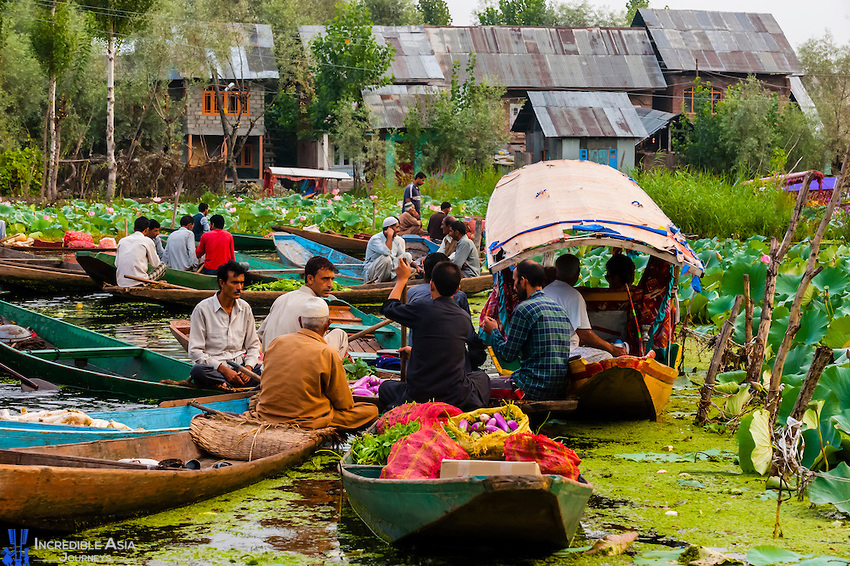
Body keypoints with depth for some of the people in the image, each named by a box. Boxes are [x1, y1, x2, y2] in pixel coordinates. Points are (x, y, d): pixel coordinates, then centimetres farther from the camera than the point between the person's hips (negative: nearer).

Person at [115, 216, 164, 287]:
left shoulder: (122, 240, 13)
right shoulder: (147, 241, -1)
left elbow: (116, 264, 18)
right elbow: (155, 264, 6)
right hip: (138, 283, -7)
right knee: (162, 266, 13)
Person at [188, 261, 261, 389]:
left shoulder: (245, 309, 11)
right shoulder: (203, 309, -3)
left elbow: (253, 346, 16)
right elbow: (195, 351, -7)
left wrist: (248, 367, -6)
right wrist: (224, 370, -18)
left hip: (239, 365, 4)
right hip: (213, 367, -3)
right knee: (198, 371, -38)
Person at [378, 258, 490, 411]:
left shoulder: (421, 310, -14)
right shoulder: (465, 318, -2)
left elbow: (388, 308, 7)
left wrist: (402, 279, 22)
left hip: (420, 397, -2)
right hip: (457, 397, 2)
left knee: (385, 387, 30)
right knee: (482, 377, 35)